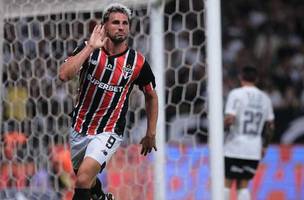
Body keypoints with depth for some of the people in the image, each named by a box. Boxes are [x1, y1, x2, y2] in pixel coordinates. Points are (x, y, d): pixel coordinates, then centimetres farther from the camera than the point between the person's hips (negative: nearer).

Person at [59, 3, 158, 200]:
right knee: (86, 178, 23)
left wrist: (151, 134, 9)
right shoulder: (88, 49, -7)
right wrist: (90, 47, -27)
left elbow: (151, 96, 8)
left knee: (84, 178, -26)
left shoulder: (138, 62, -9)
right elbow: (64, 75, -24)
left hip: (108, 132, -4)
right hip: (80, 129, 4)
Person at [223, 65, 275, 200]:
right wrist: (264, 146, 22)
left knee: (227, 183, 3)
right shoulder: (264, 98, 10)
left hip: (234, 149, -5)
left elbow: (229, 119, -16)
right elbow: (270, 126, 13)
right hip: (254, 151, 5)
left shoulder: (236, 94, -7)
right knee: (243, 185, 11)